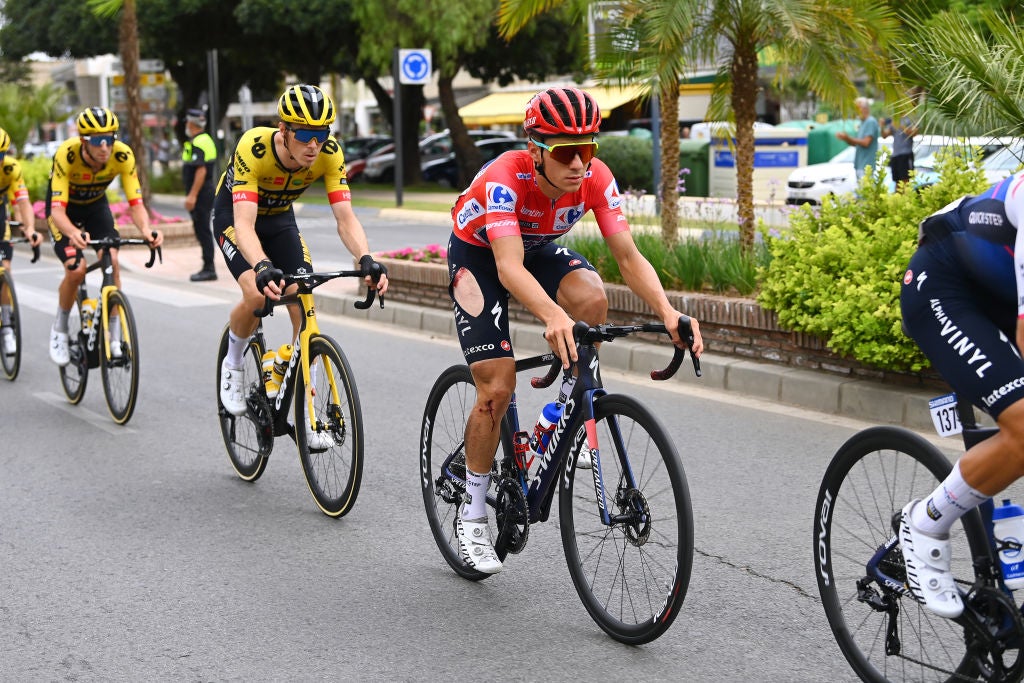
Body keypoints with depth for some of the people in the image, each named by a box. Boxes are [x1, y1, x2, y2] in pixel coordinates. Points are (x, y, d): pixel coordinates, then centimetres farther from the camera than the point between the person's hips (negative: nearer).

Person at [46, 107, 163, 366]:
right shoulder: (67, 155, -36)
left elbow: (136, 203, -28)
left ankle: (114, 337, -7)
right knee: (76, 269, -21)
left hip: (96, 205, 3)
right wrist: (74, 233, -62)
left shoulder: (123, 156, -29)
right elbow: (57, 209, -41)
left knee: (112, 261, -19)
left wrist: (146, 230, -50)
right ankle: (60, 329, 4)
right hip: (65, 208, -3)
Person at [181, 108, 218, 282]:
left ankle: (209, 269, -7)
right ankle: (208, 268, 17)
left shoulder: (198, 143, -16)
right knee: (202, 230, 13)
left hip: (200, 193, -11)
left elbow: (201, 170, -24)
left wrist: (192, 195, -25)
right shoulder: (206, 139, 17)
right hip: (206, 191, 11)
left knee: (202, 230, -8)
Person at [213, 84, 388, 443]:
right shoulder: (253, 147, -37)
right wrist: (263, 268, -63)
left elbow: (345, 218, -29)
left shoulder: (329, 153, -27)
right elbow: (245, 224, -45)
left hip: (280, 218, 4)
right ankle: (232, 365, 3)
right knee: (257, 295, -28)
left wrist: (366, 259, -48)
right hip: (233, 215, -3)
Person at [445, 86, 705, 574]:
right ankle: (472, 517, 5)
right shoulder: (505, 178, -38)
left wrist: (667, 311, -46)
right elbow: (509, 267, -49)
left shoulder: (596, 178, -26)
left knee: (593, 299, -30)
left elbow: (628, 256, -28)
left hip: (539, 247, 4)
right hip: (477, 254, -4)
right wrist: (552, 315, -68)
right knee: (497, 387, -13)